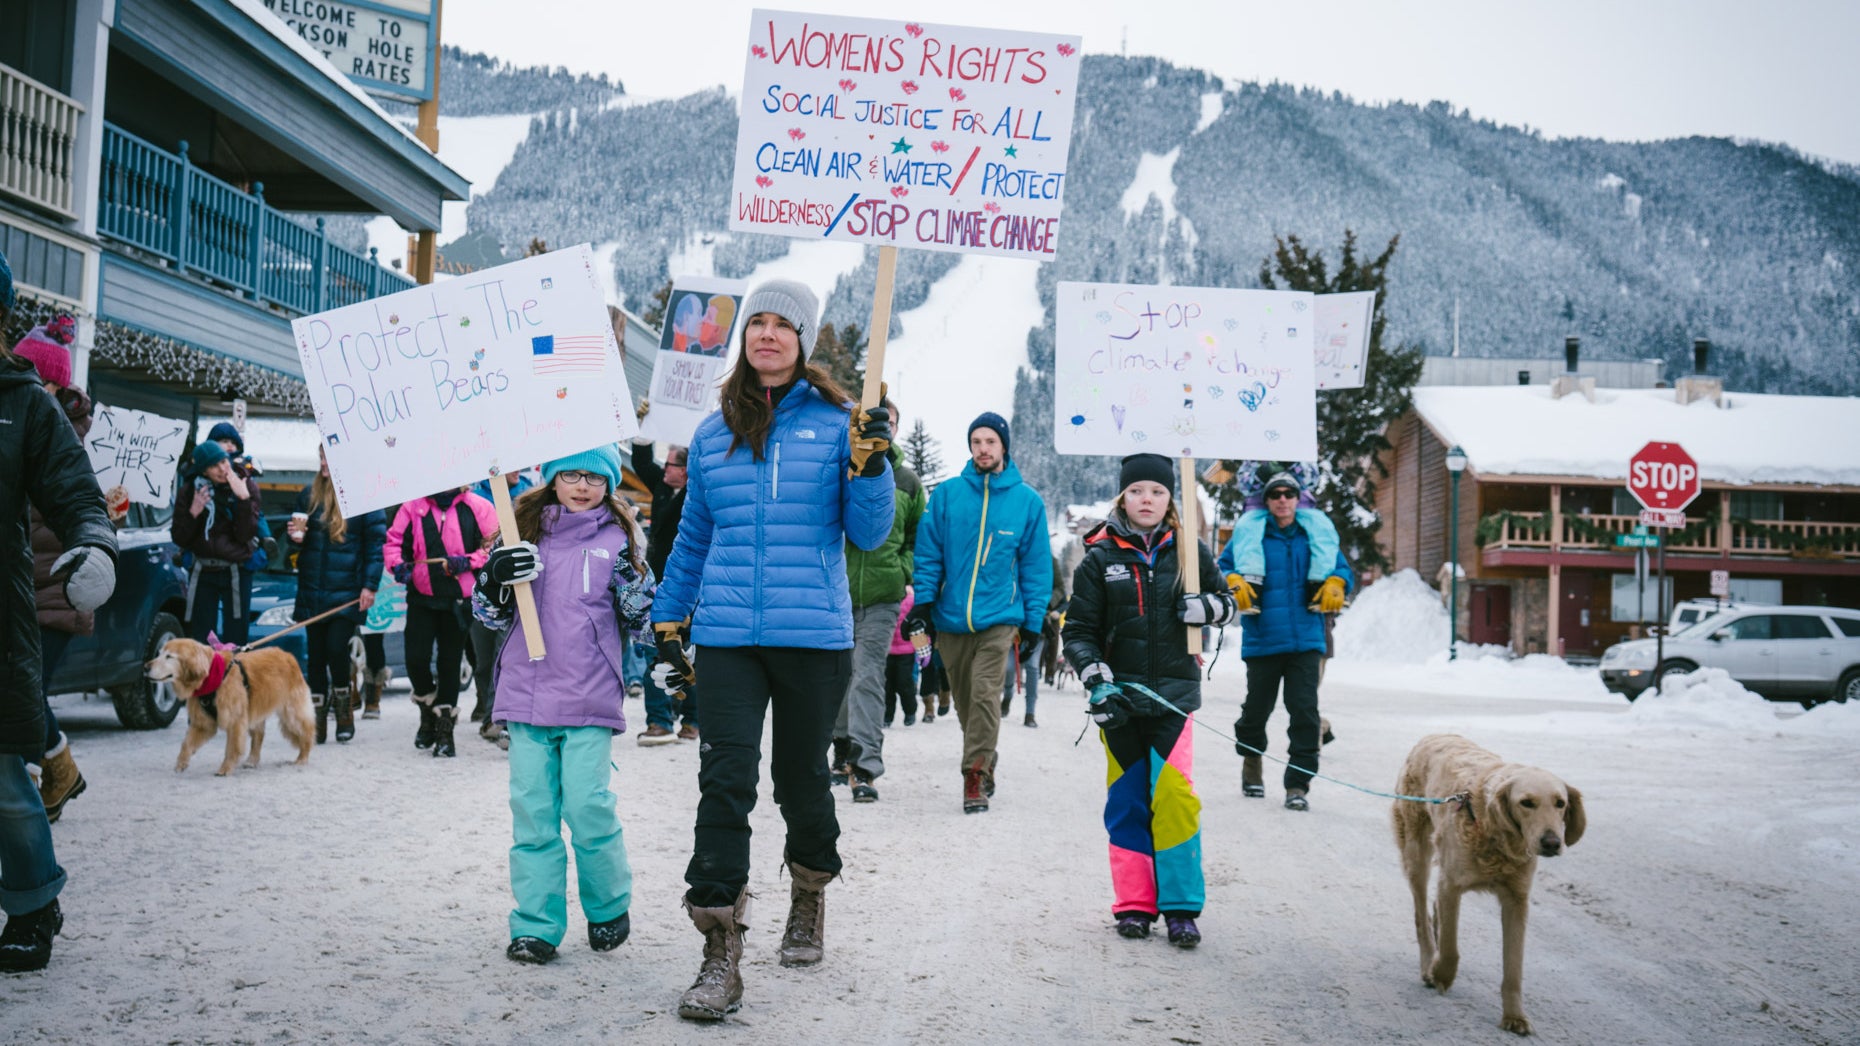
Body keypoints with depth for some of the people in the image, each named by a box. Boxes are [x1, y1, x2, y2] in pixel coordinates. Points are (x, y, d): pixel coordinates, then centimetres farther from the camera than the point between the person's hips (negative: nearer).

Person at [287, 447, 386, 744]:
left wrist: (370, 585, -10)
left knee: (336, 650, -9)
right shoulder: (309, 494, 10)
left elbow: (376, 542, -5)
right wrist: (295, 536, -4)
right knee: (316, 656, 7)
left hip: (346, 591, -5)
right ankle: (317, 721, 15)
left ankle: (344, 709, 13)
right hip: (312, 591, 5)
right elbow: (300, 538, 20)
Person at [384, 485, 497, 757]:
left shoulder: (478, 507, -2)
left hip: (459, 599, -1)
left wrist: (467, 562, -18)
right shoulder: (414, 507, 4)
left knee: (450, 663, 6)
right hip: (422, 596, 2)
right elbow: (394, 541, 5)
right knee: (416, 659, -4)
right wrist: (398, 565, -14)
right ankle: (428, 712, 25)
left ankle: (445, 729, 16)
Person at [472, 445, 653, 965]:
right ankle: (536, 927, 12)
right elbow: (490, 614, 13)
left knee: (588, 809, -5)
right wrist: (493, 579, -8)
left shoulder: (618, 537, 5)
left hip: (590, 699, -2)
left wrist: (634, 580, -13)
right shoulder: (524, 531, 11)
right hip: (527, 694, 3)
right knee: (532, 811, 4)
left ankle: (609, 909, 18)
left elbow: (640, 620, 6)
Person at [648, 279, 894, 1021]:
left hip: (814, 637, -1)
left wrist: (869, 463, -16)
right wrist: (668, 627, 17)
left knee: (801, 777, 11)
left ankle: (809, 902, 38)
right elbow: (693, 540, 18)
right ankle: (721, 959, -4)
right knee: (725, 781, -8)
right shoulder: (714, 433, 10)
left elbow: (867, 535, -2)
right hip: (726, 638, 2)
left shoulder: (837, 424, 1)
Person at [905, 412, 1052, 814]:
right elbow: (929, 552, 5)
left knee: (984, 694, -14)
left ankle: (976, 773, -5)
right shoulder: (947, 494, 2)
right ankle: (985, 759, 32)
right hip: (951, 618, 2)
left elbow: (1037, 565, 5)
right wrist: (923, 602, -4)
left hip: (999, 618, -2)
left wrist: (1034, 621, 3)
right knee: (964, 699, 12)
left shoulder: (1027, 501, 1)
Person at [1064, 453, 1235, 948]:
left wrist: (1205, 607, -6)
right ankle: (1134, 903, 14)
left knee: (1175, 796, -9)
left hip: (1173, 694, 0)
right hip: (1118, 696, 0)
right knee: (1127, 801, 4)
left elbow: (1226, 603, 18)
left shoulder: (1188, 551, 6)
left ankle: (1180, 906, 0)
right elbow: (1078, 629, 4)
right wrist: (1096, 680, -12)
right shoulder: (1100, 557, 3)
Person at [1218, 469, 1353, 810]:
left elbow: (1342, 568, 18)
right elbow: (1222, 567, 8)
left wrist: (1335, 583, -4)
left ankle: (1298, 784, -1)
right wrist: (1233, 581, -14)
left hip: (1305, 641, 1)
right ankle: (1251, 760, 39)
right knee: (1257, 707, 10)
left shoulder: (1315, 536, 10)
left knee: (1305, 711, -7)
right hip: (1262, 640, -1)